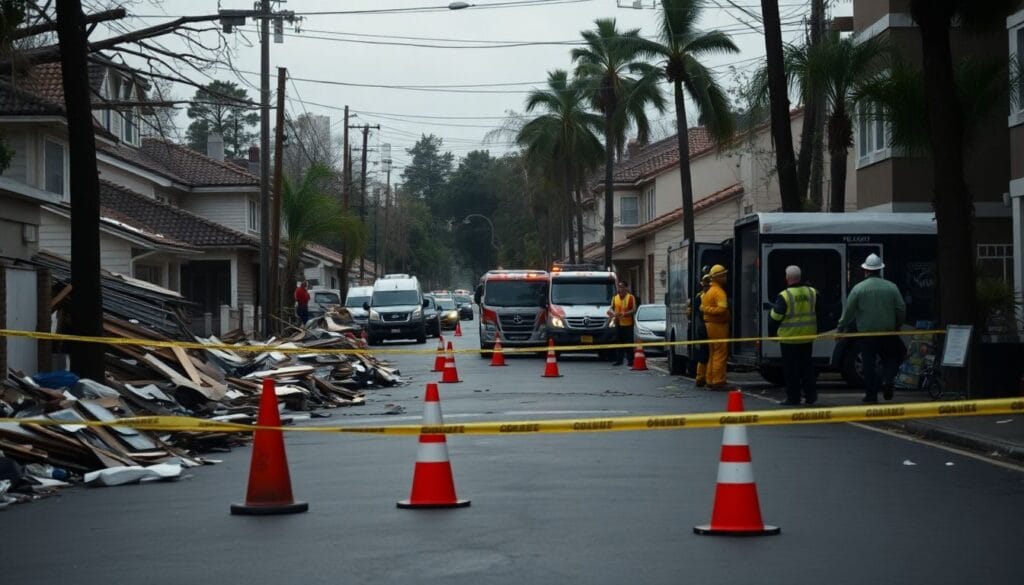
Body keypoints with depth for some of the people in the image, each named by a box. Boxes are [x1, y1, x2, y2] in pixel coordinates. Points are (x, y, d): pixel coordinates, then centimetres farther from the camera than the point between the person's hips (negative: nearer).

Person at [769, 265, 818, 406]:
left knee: (791, 369, 2)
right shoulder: (812, 293, 2)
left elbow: (775, 318, -9)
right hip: (807, 337, 5)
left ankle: (793, 398, 6)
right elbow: (818, 313, 15)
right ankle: (810, 395, 16)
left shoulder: (784, 296, -14)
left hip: (789, 338, -5)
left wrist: (772, 333, 2)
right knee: (807, 367, 15)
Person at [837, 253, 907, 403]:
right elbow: (901, 309, 5)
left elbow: (848, 312, -4)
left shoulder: (858, 288, -6)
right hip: (888, 332, 2)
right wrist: (897, 326, 21)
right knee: (892, 357, 19)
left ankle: (871, 395, 9)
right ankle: (887, 379, -6)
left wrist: (840, 328, 9)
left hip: (866, 334, -2)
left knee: (869, 365, 6)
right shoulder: (891, 287, 1)